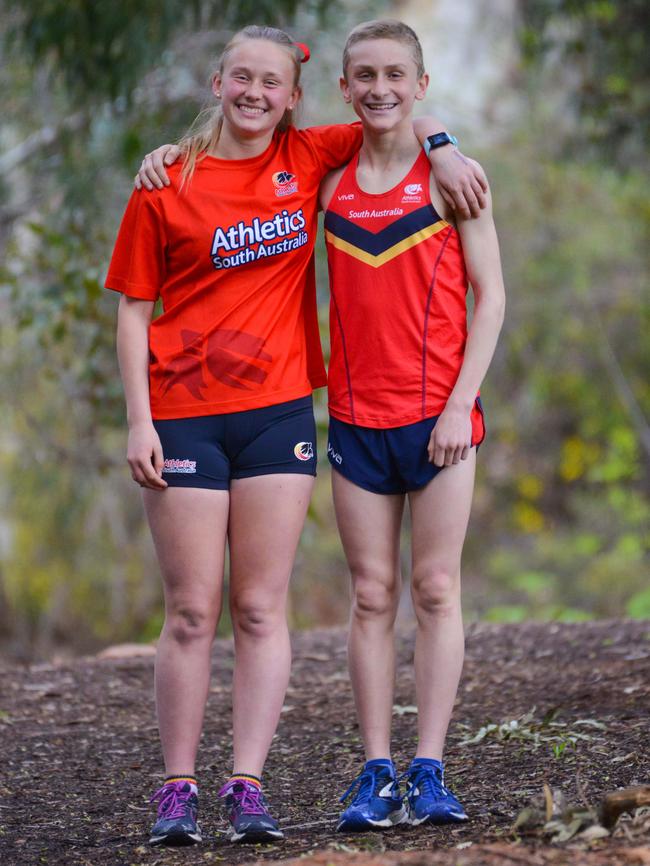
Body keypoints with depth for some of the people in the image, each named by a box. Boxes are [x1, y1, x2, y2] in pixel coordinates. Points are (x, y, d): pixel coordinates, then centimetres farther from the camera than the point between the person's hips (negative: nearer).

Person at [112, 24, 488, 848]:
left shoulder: (310, 158, 6)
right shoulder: (166, 186, 1)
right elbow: (133, 310, 3)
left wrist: (441, 150, -1)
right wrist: (139, 420, -4)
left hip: (276, 412, 2)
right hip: (183, 416, -2)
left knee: (262, 609, 0)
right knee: (191, 612, -1)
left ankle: (247, 787, 1)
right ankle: (177, 789, 5)